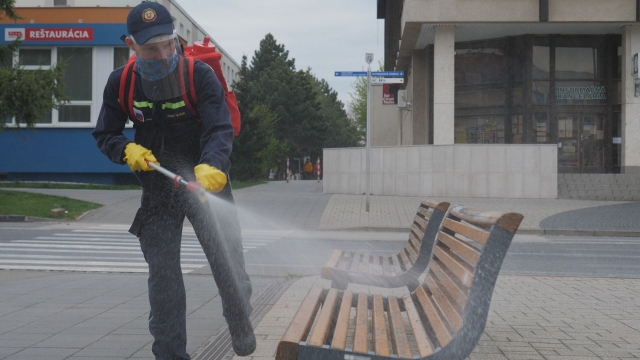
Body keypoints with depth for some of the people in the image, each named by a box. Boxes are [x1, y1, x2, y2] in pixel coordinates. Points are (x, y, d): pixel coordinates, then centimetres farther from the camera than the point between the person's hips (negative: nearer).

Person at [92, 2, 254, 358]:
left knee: (229, 262, 5)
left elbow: (220, 130, -28)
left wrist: (211, 167, -48)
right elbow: (105, 134, 4)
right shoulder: (121, 83, -8)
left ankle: (241, 323, 35)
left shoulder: (201, 75, -19)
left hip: (207, 181, -2)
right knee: (163, 274, -3)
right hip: (158, 188, 2)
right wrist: (128, 150, -19)